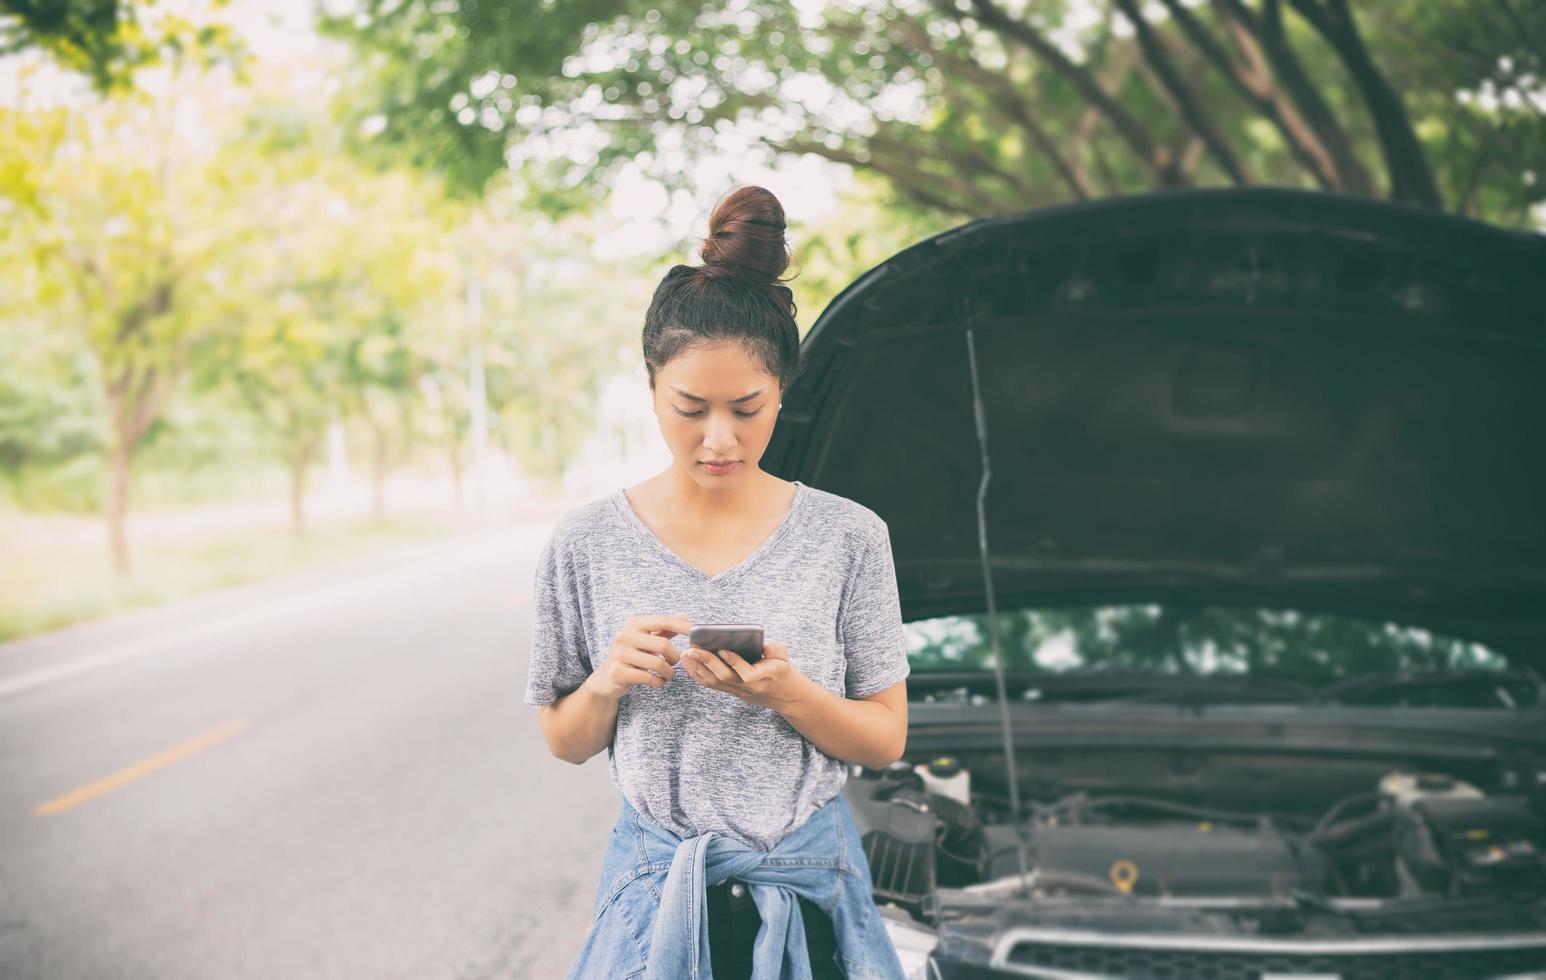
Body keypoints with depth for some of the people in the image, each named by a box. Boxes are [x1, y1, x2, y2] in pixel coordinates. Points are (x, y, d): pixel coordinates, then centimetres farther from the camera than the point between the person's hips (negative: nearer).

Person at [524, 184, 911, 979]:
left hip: (810, 885, 0)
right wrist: (608, 683, -17)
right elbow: (563, 742, 4)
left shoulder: (847, 536, -5)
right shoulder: (588, 543, -4)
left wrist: (787, 693, -20)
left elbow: (887, 740, -2)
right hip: (656, 884, 0)